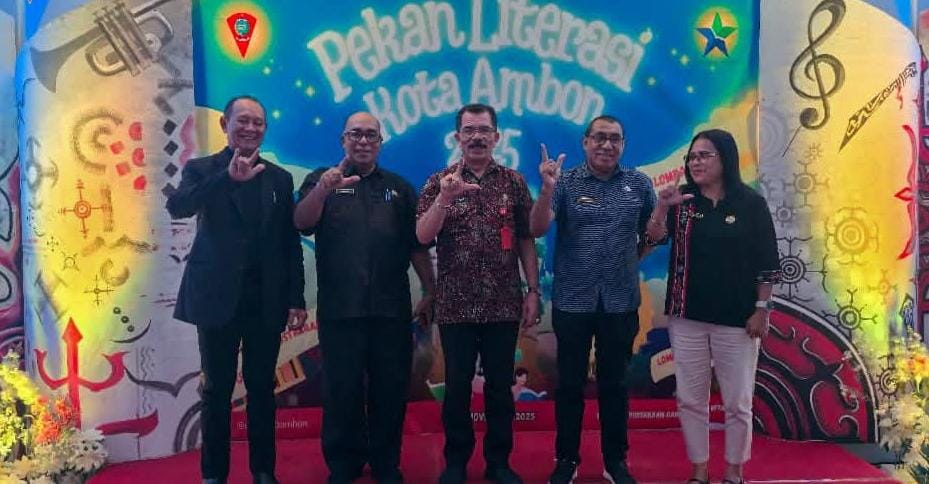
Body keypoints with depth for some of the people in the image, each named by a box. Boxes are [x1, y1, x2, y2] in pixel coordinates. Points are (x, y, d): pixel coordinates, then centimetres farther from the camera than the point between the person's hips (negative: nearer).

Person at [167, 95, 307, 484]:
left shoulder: (280, 178, 8)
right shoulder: (201, 169, 1)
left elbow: (290, 243, 7)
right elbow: (177, 207, -20)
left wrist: (296, 300, 2)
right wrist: (229, 177, -33)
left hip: (266, 301, 2)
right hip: (218, 298, -2)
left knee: (262, 387, 10)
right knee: (217, 389, 7)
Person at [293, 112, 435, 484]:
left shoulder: (399, 187, 13)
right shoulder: (322, 179, 7)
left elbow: (417, 245, 13)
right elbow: (301, 223, -10)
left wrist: (430, 292, 7)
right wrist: (323, 189, -28)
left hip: (391, 308, 2)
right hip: (340, 309, -2)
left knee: (391, 388, 7)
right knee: (342, 390, 6)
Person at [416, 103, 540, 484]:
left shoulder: (514, 182, 5)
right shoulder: (439, 182, 1)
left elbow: (526, 239, 6)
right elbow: (423, 237, -9)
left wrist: (533, 290, 1)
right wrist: (444, 199, -24)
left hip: (504, 305, 1)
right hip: (456, 305, -1)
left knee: (500, 386, 10)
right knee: (457, 386, 8)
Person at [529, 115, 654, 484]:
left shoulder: (639, 184, 4)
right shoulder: (565, 182, -3)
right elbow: (537, 229, -16)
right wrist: (546, 189, -28)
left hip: (621, 302, 2)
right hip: (572, 301, -1)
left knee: (614, 382, 12)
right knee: (570, 382, 8)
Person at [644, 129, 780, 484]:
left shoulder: (750, 203, -3)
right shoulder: (682, 200, 3)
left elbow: (767, 263, -2)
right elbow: (654, 238, -10)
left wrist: (761, 309, -6)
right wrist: (662, 208, -28)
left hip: (736, 319, -2)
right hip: (687, 316, 2)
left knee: (737, 402, 8)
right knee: (690, 400, 9)